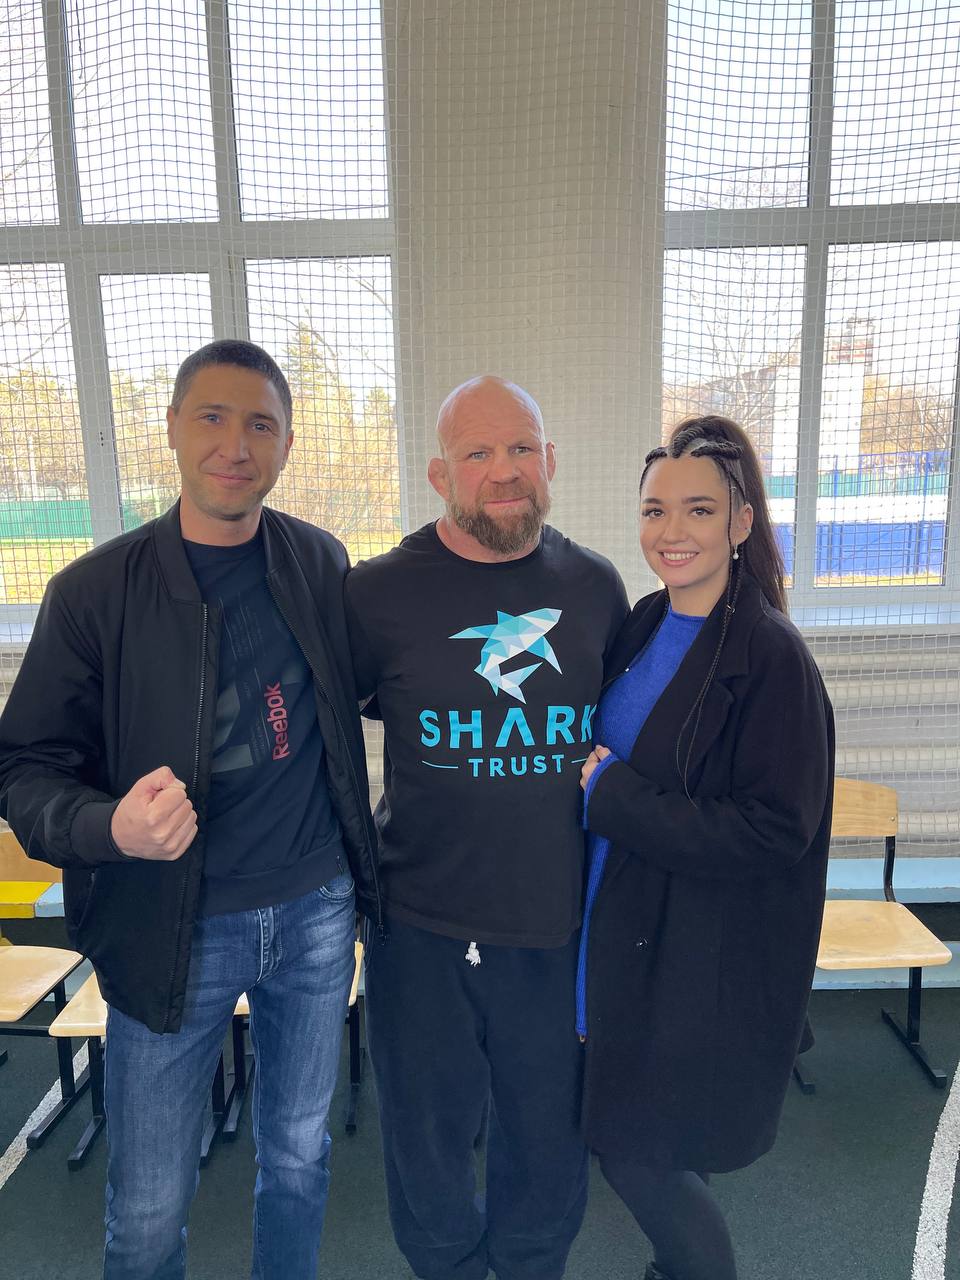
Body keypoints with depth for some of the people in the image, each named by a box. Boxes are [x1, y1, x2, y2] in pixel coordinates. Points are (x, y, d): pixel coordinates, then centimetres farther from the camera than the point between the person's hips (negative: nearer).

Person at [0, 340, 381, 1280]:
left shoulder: (320, 564, -1)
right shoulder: (96, 592, -10)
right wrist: (110, 826, -27)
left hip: (316, 910, 3)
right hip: (173, 929, -2)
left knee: (299, 1157, 22)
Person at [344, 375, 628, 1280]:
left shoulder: (596, 586, -2)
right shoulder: (379, 593, -10)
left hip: (559, 927, 2)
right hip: (423, 930, -1)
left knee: (549, 1146, 23)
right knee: (427, 1148, 21)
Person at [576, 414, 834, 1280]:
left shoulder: (772, 655, -19)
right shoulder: (642, 626, 2)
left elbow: (775, 833, -22)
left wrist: (609, 794, -20)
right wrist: (598, 779, -4)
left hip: (706, 961, -7)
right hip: (621, 931, 7)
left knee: (636, 1151, 8)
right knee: (623, 1138, 22)